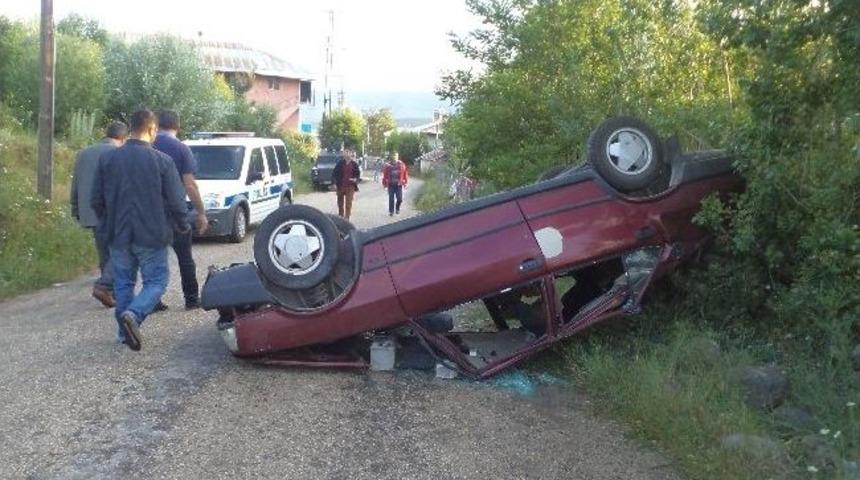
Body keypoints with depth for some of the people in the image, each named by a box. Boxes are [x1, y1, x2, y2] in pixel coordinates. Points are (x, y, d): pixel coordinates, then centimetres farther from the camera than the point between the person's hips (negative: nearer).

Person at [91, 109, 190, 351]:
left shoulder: (107, 158, 1)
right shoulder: (162, 161, -10)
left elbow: (96, 200, 5)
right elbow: (176, 201, -8)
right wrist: (183, 225, 9)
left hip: (118, 235, 4)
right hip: (152, 236, -4)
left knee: (123, 283, 15)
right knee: (156, 281, 6)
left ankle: (125, 331, 16)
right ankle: (133, 314, -19)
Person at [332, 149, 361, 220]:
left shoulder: (354, 164, 1)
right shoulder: (340, 163, 0)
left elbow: (358, 174, 9)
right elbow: (334, 173, 2)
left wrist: (355, 179, -11)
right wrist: (335, 182, -6)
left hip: (350, 186, -1)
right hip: (340, 186, 1)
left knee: (348, 203, -7)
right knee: (340, 203, 12)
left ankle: (346, 218, -3)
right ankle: (340, 217, 27)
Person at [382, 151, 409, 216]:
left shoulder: (402, 165, 1)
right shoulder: (388, 165, -1)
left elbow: (405, 174, 4)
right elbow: (385, 175, 3)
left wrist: (405, 182, 2)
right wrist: (384, 183, 2)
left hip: (399, 185, 0)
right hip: (391, 185, 0)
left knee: (400, 199, -1)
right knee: (391, 199, 1)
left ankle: (397, 208, 27)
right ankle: (391, 211, 11)